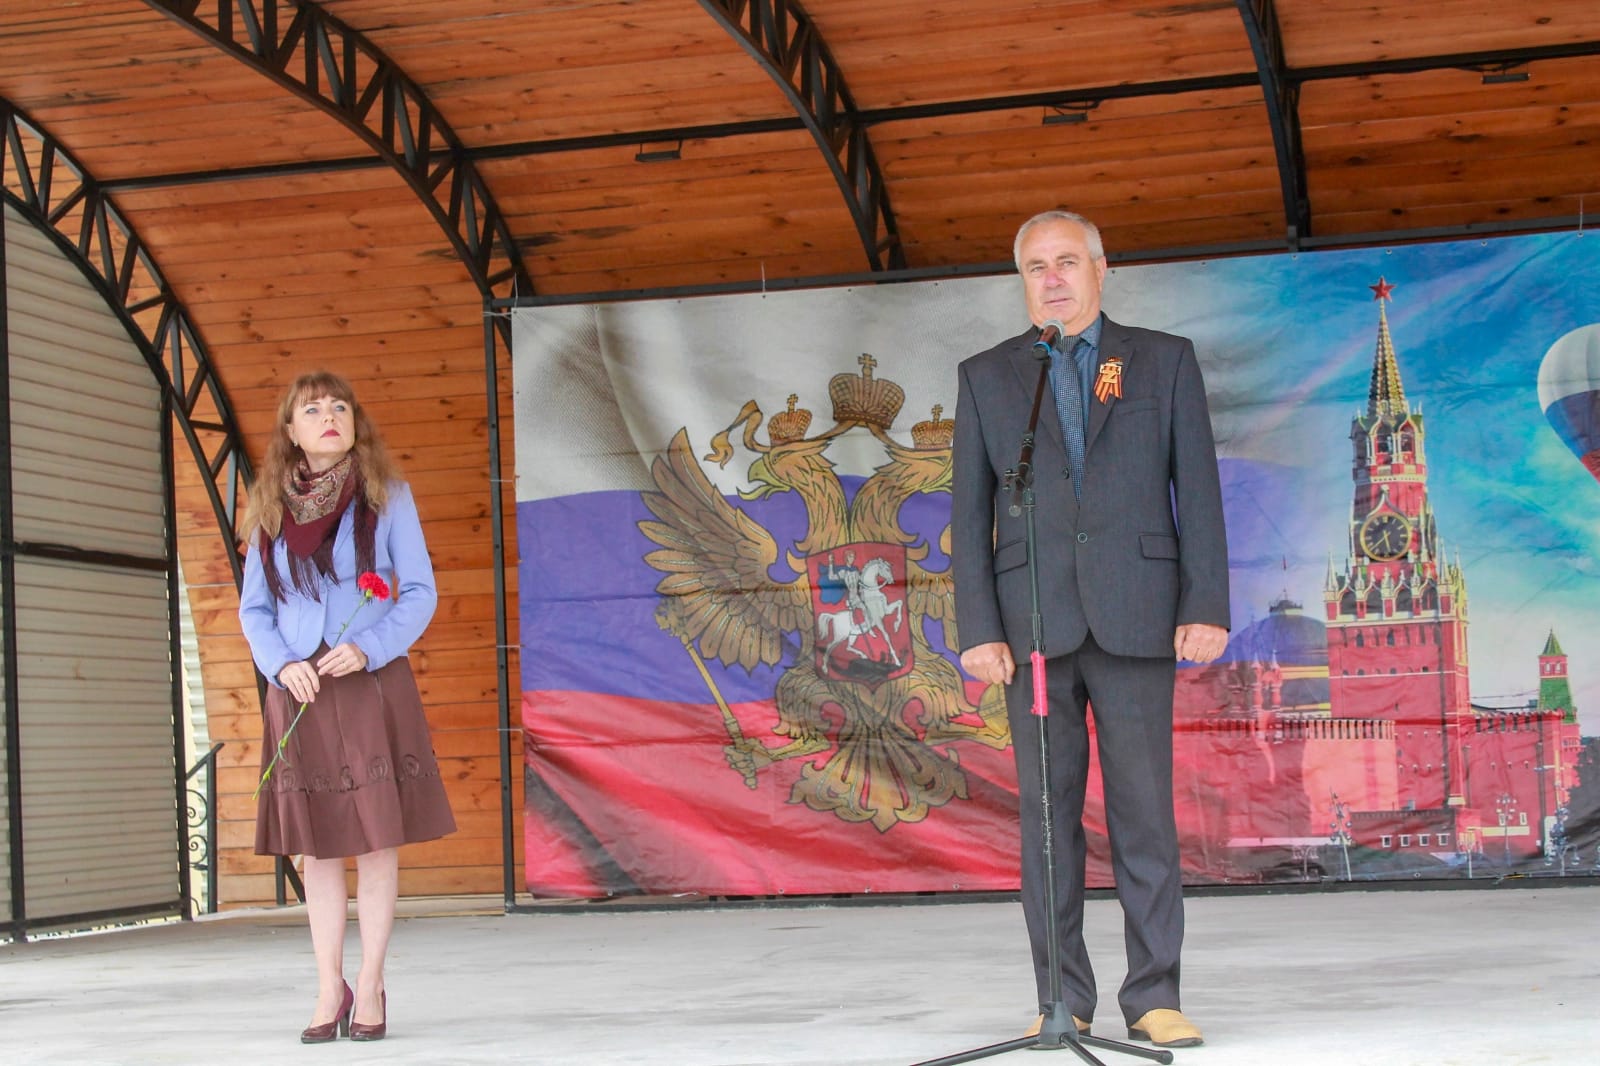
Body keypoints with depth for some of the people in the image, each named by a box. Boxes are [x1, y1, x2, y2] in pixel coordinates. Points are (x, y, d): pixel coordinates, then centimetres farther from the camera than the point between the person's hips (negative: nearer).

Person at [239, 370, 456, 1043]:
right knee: (317, 844, 5)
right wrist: (281, 664, -8)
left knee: (377, 837, 0)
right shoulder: (269, 507, 8)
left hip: (372, 685, -2)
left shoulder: (386, 496, 2)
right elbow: (254, 608, 10)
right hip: (299, 691, 2)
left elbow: (420, 592, 0)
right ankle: (329, 991, 13)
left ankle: (369, 988, 9)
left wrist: (369, 650, -15)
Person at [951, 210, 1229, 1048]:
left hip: (1136, 619, -1)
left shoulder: (1164, 361, 10)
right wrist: (978, 630, -1)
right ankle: (1063, 1000, 7)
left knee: (1143, 809, -3)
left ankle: (1153, 998, 3)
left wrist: (1206, 606, -4)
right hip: (1034, 623, 1)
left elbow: (1198, 491, 5)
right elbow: (969, 513, 8)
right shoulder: (987, 376, 12)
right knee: (1046, 814, 1)